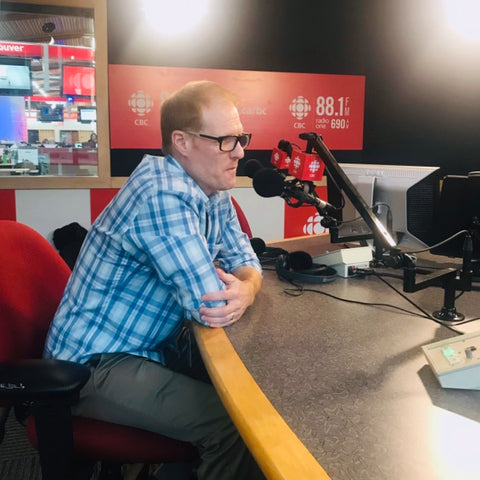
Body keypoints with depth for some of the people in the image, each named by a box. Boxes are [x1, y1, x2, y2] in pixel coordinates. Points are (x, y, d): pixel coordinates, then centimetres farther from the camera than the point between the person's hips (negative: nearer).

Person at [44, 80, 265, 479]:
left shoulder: (213, 192, 2)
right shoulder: (162, 195, -27)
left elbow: (246, 262, 4)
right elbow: (210, 302, -29)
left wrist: (245, 290, -19)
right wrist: (228, 292, -5)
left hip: (157, 345, 9)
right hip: (96, 363, -9)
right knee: (233, 422, -21)